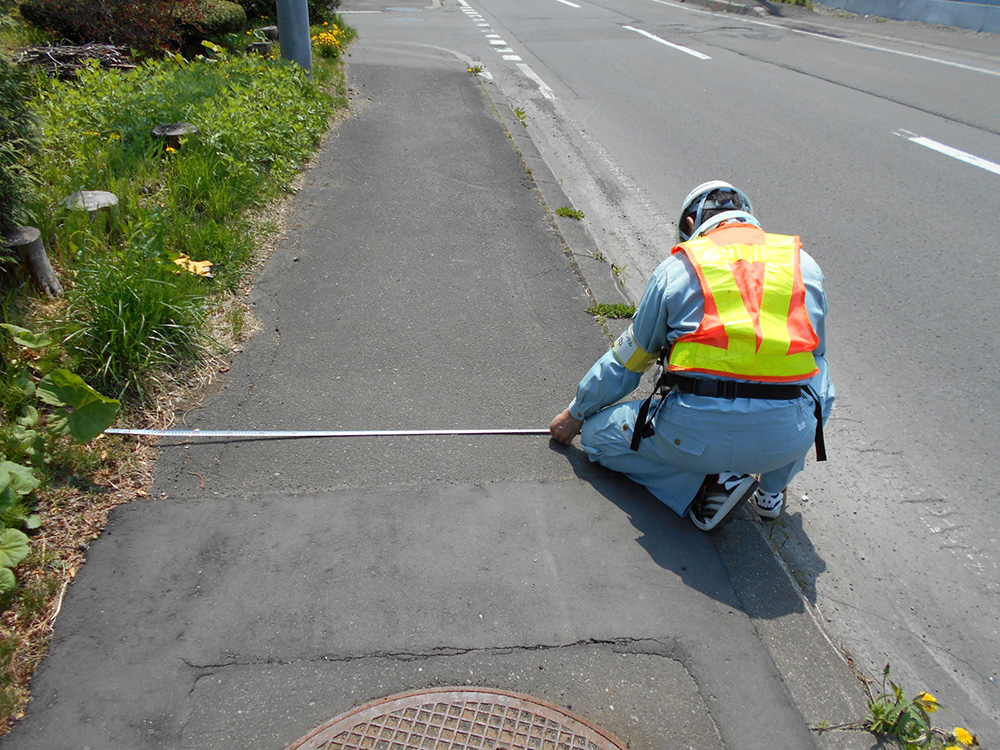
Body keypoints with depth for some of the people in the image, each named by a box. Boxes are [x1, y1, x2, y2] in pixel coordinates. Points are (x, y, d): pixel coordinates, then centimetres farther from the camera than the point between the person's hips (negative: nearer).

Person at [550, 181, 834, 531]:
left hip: (697, 435, -3)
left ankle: (711, 482, 4)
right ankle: (773, 490, 29)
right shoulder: (805, 264, 17)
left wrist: (576, 414, 32)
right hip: (788, 439, 4)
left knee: (598, 434, 20)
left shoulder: (678, 267, 10)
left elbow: (627, 360, 17)